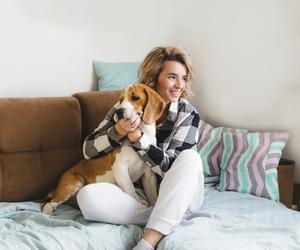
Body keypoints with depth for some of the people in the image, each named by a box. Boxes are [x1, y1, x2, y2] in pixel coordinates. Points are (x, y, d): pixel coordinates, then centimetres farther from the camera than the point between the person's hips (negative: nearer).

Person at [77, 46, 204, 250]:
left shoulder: (188, 114, -7)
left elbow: (172, 167, -15)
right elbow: (88, 150, -2)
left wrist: (136, 137, -24)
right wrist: (118, 131, -20)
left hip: (178, 198, -1)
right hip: (138, 193, 1)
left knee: (190, 158, -32)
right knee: (87, 196, -26)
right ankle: (166, 221, -23)